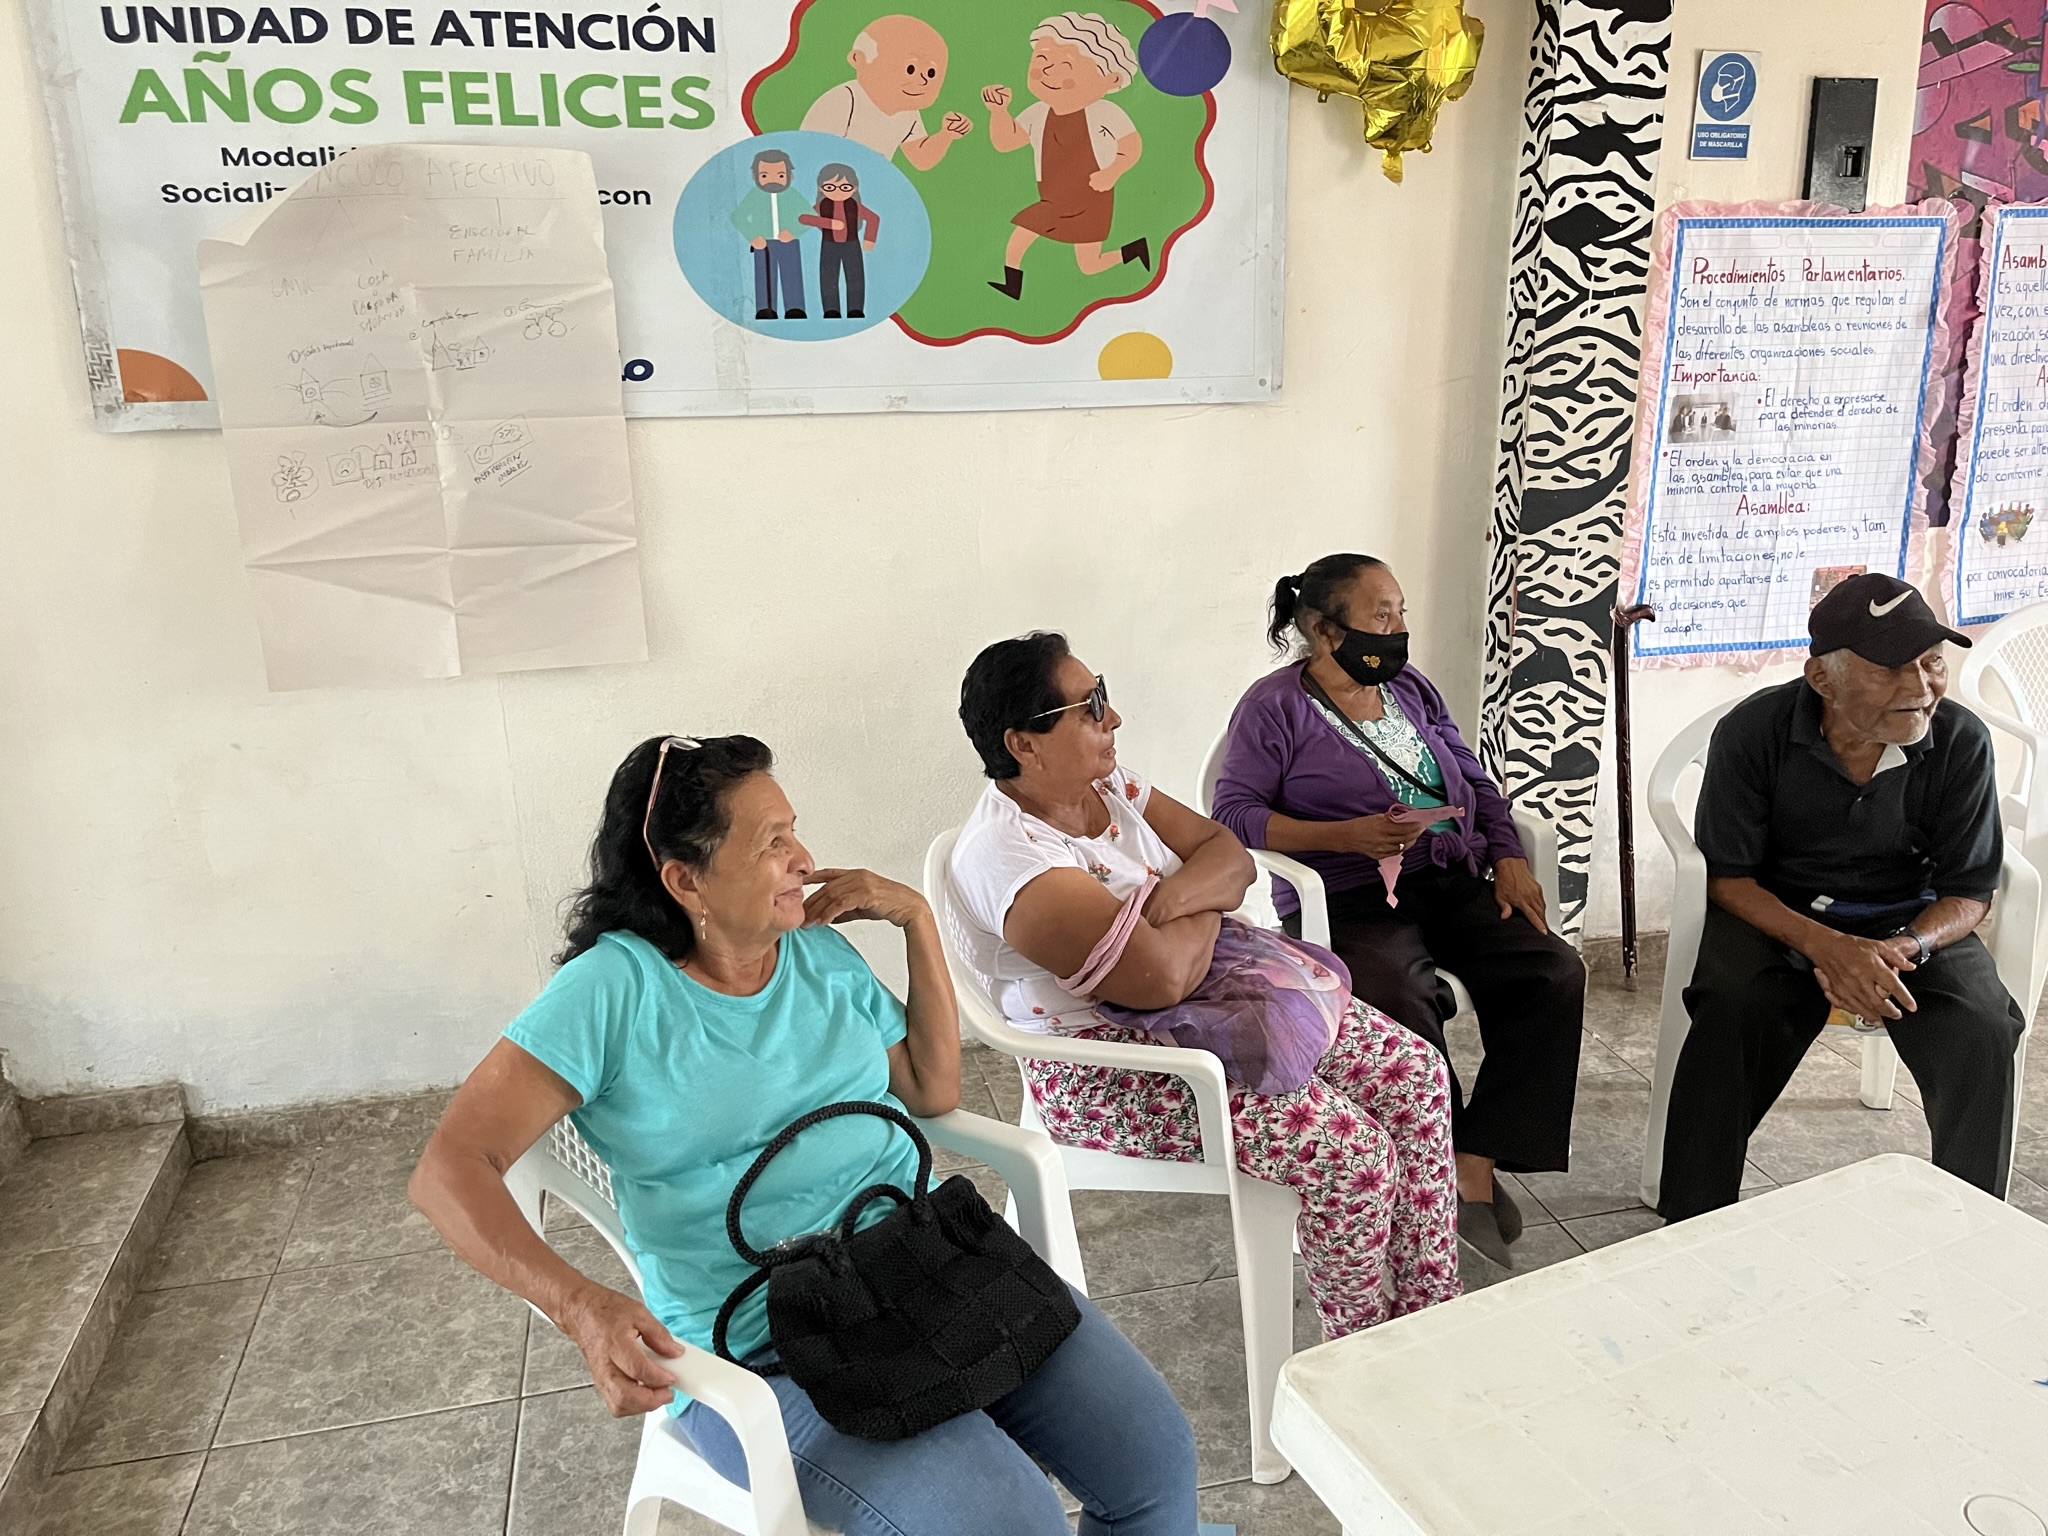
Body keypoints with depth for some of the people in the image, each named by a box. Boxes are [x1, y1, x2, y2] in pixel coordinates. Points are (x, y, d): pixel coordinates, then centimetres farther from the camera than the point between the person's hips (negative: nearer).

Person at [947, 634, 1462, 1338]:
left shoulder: (1106, 783, 3)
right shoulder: (1005, 857, -25)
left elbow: (1230, 854, 4)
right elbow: (1161, 976, -31)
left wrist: (1180, 895, -19)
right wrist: (1207, 908, -10)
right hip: (1110, 1070, -9)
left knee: (1413, 1072, -1)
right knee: (1345, 1146, -21)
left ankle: (1429, 1314, 11)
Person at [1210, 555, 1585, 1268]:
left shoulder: (1411, 688, 18)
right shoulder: (1275, 706, -1)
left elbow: (1475, 782, 20)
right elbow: (1234, 813, -9)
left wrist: (1508, 857, 2)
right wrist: (1348, 836, -18)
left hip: (1455, 881, 6)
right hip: (1352, 901, -6)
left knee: (1553, 973, -19)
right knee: (1400, 1012, -34)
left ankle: (1476, 1172, -17)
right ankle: (1458, 1173, -9)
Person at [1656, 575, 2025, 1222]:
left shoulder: (1961, 742, -11)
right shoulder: (1753, 731, -16)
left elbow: (1969, 894, -4)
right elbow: (1726, 877, -11)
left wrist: (1901, 949, -27)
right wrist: (1826, 947, -29)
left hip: (1909, 920, 2)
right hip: (1774, 914, -2)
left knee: (1983, 1033, -25)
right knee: (1731, 1007, -31)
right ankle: (1692, 1229, -16)